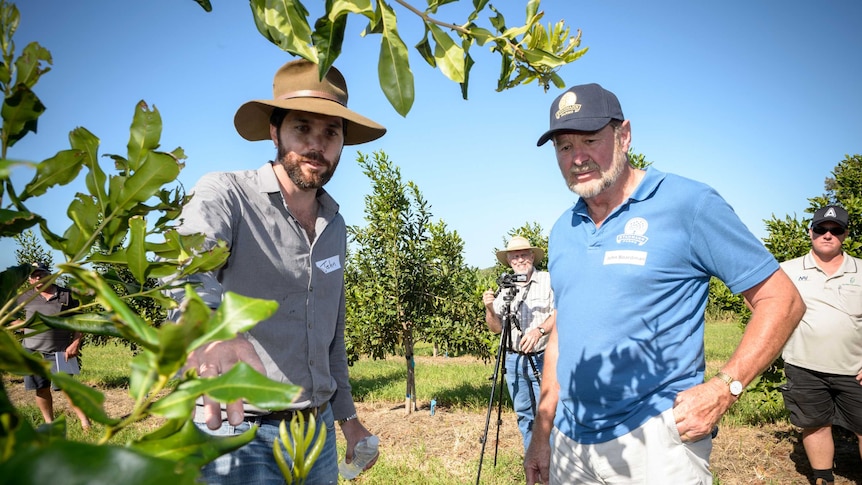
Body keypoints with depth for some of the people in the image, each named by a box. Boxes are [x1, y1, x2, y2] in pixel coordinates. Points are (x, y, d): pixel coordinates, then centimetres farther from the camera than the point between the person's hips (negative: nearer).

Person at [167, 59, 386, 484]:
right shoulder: (225, 194, -11)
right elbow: (188, 264, -33)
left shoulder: (335, 226, 8)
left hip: (318, 431, 6)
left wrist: (346, 415, 15)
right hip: (239, 433, -6)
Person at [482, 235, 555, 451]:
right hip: (514, 359, 5)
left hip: (543, 358, -5)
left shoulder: (548, 280, -1)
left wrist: (539, 330, -27)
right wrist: (490, 309, -10)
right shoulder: (504, 289, 12)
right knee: (523, 413, 12)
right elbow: (496, 328, 10)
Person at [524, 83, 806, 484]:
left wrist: (723, 388, -19)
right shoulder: (562, 231, 9)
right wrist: (542, 434, 12)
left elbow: (781, 300, -8)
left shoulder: (688, 204, -9)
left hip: (654, 440, -5)